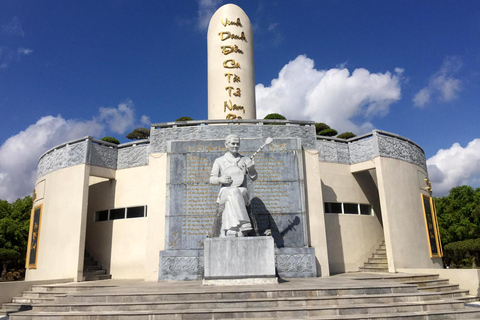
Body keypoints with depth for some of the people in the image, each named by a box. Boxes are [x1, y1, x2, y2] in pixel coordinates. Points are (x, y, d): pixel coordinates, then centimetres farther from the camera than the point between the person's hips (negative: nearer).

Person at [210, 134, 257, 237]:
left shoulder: (245, 160, 14)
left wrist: (252, 169, -14)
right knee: (233, 193, -36)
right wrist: (220, 179, -11)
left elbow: (254, 177, 7)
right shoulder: (219, 161, 12)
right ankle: (243, 226, -42)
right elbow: (212, 179, 10)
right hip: (225, 193, -1)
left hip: (242, 192, 1)